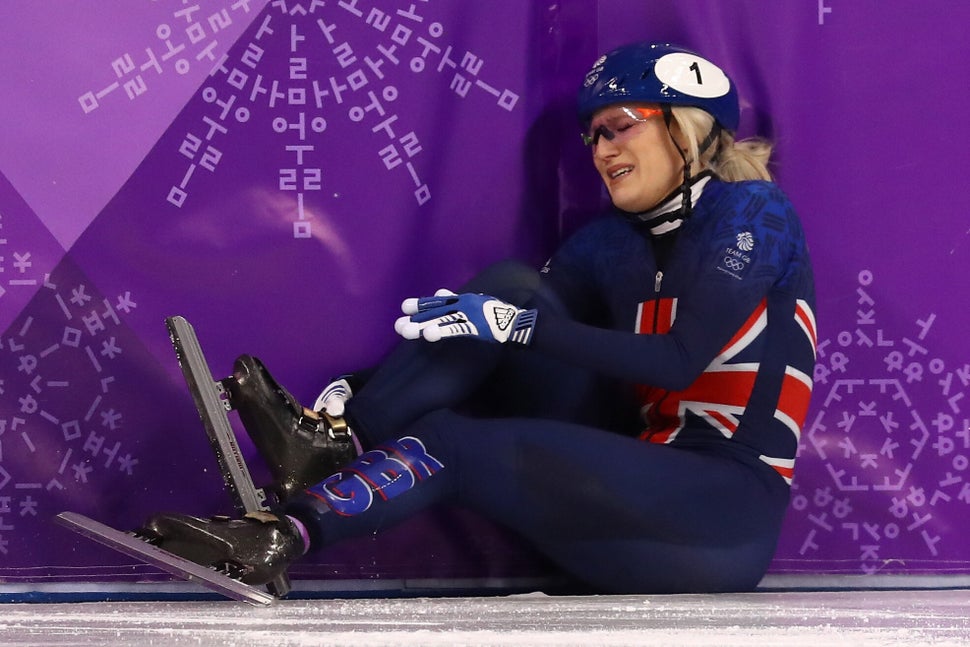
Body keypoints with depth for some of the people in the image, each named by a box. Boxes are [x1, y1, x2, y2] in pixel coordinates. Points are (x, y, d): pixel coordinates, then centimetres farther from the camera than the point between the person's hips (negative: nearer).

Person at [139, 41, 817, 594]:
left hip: (729, 506, -6)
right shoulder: (611, 242, 13)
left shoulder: (749, 211, -7)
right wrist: (356, 390, -8)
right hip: (645, 465, 6)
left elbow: (680, 361, -18)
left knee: (455, 443, -24)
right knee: (511, 284, -7)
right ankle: (337, 437, -18)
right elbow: (516, 316, 5)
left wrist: (520, 325, -22)